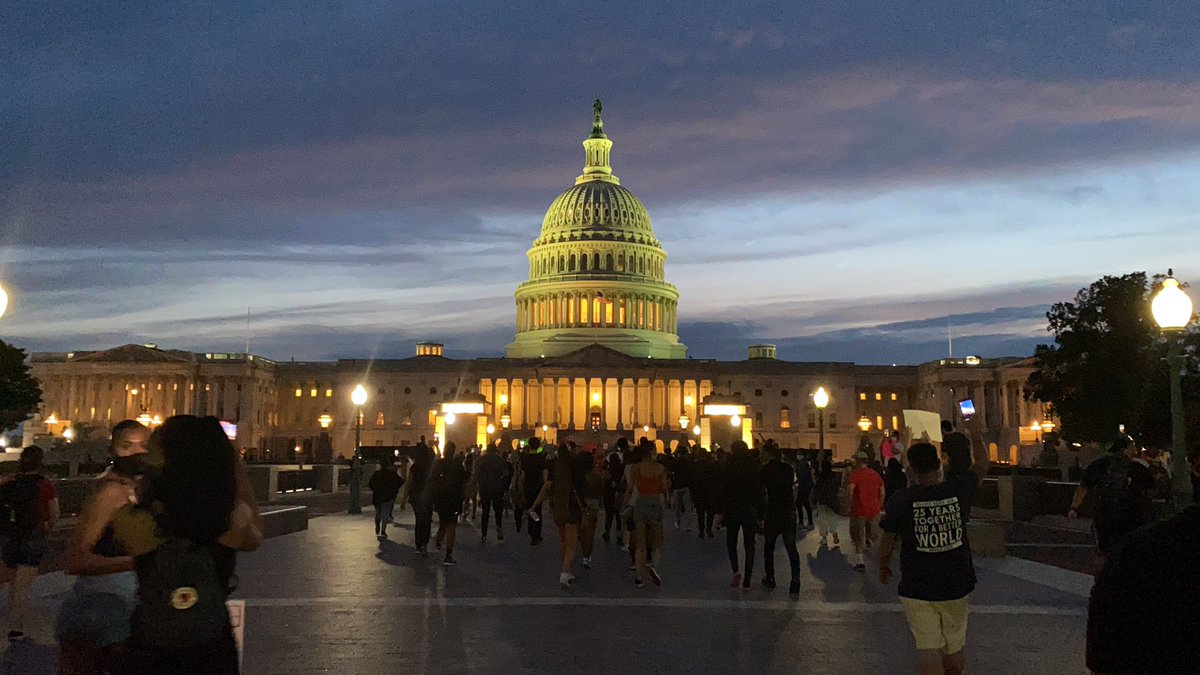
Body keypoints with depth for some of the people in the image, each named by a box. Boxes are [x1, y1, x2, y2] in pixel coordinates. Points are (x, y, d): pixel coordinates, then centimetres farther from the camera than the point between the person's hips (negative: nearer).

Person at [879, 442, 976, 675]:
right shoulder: (959, 491, -8)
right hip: (957, 586, 3)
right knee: (954, 647, 20)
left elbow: (887, 542, 0)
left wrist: (883, 567, 17)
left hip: (917, 589, -3)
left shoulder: (900, 500, -11)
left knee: (928, 649, -1)